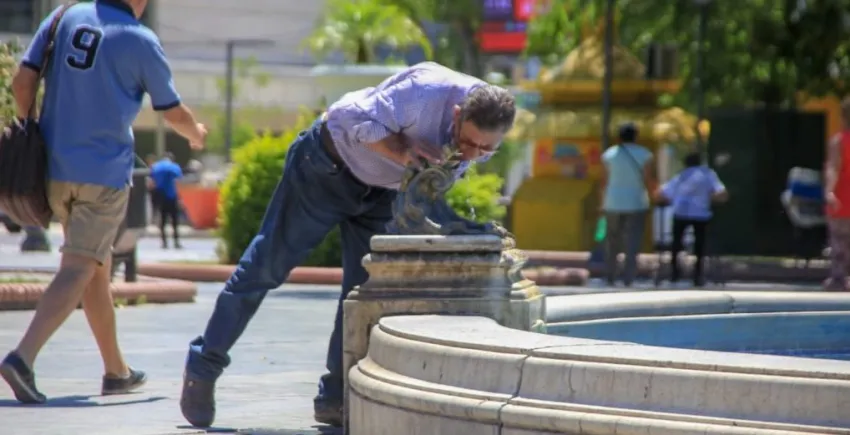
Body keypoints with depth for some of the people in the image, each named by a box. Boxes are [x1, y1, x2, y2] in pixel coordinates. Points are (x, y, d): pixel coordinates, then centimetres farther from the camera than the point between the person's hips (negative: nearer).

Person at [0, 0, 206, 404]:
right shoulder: (141, 42, -6)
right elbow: (175, 113, 6)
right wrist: (196, 134, 27)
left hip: (54, 166, 5)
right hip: (105, 171, -5)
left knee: (97, 267, 17)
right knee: (76, 271, -7)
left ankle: (116, 370, 26)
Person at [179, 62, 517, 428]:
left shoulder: (484, 136, -16)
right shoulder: (425, 92, -37)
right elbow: (352, 118, -29)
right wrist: (402, 150, -40)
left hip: (381, 190, 6)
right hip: (328, 165, -6)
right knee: (268, 265, -1)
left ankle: (336, 398, 9)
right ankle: (203, 367, 11)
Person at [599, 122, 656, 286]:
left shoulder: (609, 154, 2)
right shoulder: (645, 155, -3)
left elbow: (604, 181, 2)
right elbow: (649, 181, -8)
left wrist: (603, 203, 10)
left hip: (613, 204, 2)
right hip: (636, 204, -2)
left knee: (612, 243, 12)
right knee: (632, 244, -2)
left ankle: (610, 278, 13)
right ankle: (628, 279, -10)